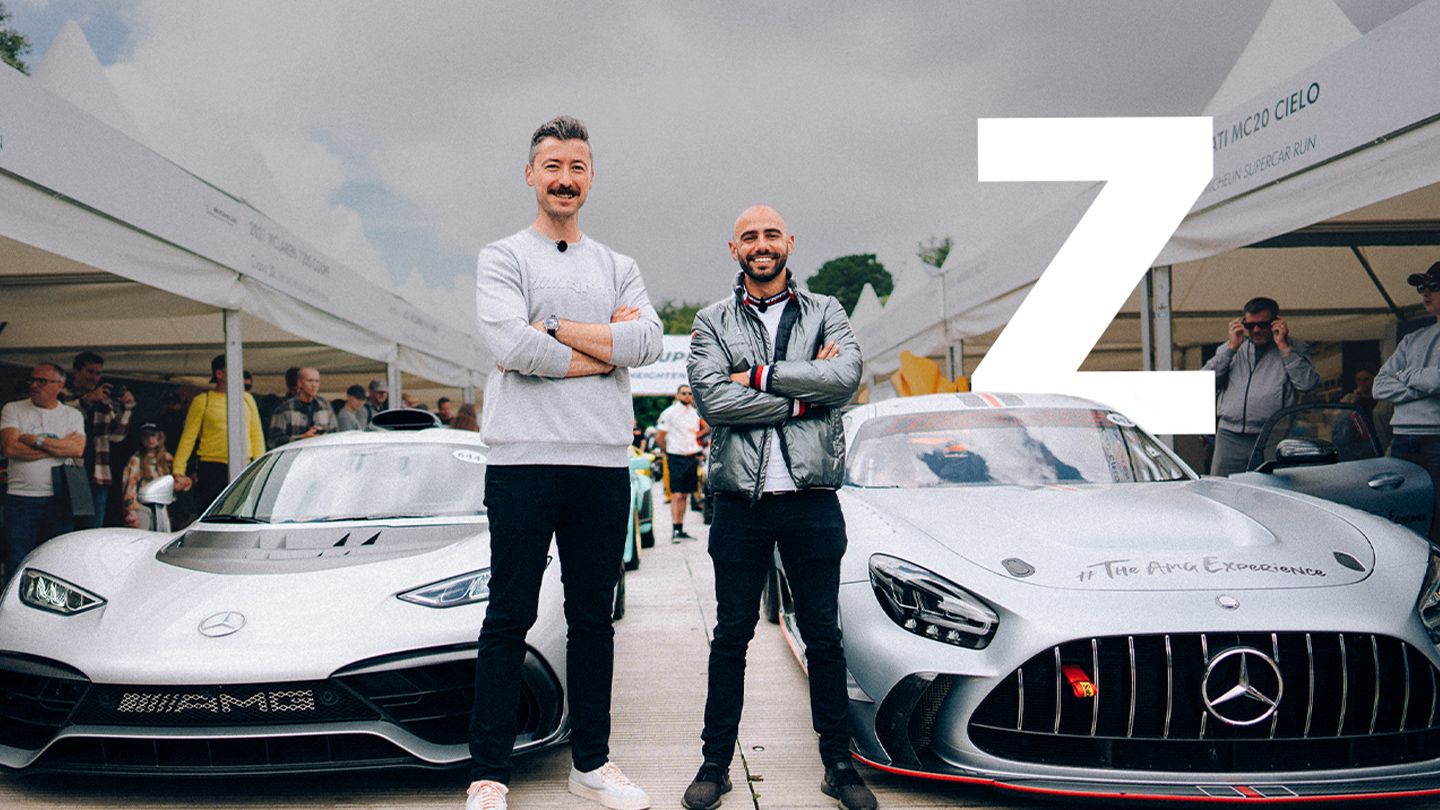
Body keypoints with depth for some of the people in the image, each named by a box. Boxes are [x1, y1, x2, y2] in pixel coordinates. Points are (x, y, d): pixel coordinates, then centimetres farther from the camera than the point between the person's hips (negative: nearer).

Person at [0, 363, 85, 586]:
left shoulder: (73, 415, 9)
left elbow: (78, 449, -7)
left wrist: (37, 441, -12)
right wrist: (58, 446, -9)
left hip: (59, 499, 1)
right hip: (21, 499, -1)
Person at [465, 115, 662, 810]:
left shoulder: (618, 269, 16)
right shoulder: (501, 258, 4)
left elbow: (647, 341, -4)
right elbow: (511, 346, -14)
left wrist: (549, 326, -9)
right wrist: (605, 348, -6)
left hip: (604, 463, 4)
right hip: (525, 458, -4)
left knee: (594, 619, 11)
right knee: (509, 618, 1)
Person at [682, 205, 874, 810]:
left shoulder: (825, 312, 11)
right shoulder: (713, 322, 9)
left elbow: (847, 376, -10)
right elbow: (712, 399, -10)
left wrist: (760, 376, -11)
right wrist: (805, 392, -10)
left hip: (812, 497, 1)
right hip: (740, 498, 0)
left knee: (824, 635, 8)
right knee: (731, 635, 7)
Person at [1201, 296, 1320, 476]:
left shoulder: (1295, 349, 11)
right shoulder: (1230, 350, 19)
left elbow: (1309, 383, -6)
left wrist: (1283, 347, -4)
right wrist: (1231, 348, 1)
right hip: (1230, 437, 3)